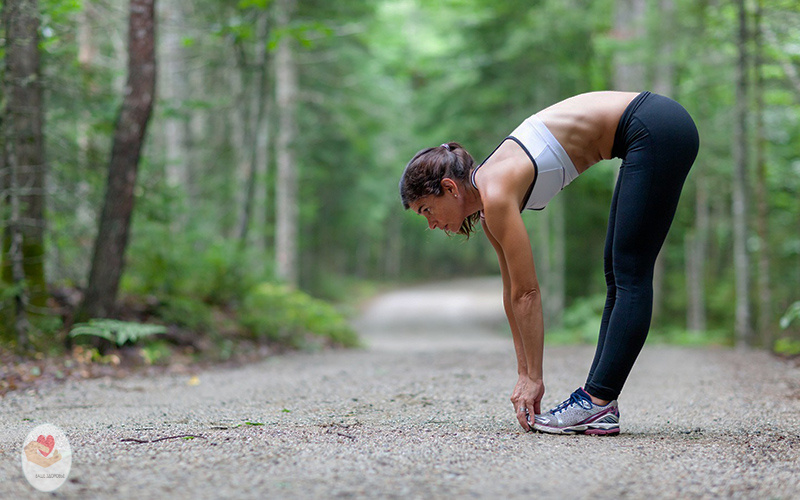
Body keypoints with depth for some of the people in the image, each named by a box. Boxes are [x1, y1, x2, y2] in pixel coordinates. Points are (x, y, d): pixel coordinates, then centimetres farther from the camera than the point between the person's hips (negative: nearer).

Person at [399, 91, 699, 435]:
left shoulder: (496, 194, -16)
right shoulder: (487, 194, 9)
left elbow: (527, 293, -14)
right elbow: (513, 292, 13)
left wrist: (533, 378, -7)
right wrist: (524, 375, 14)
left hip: (655, 130, -9)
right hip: (653, 132, 9)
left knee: (629, 276, -8)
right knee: (616, 274, 8)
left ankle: (596, 404, -5)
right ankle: (600, 404, 11)